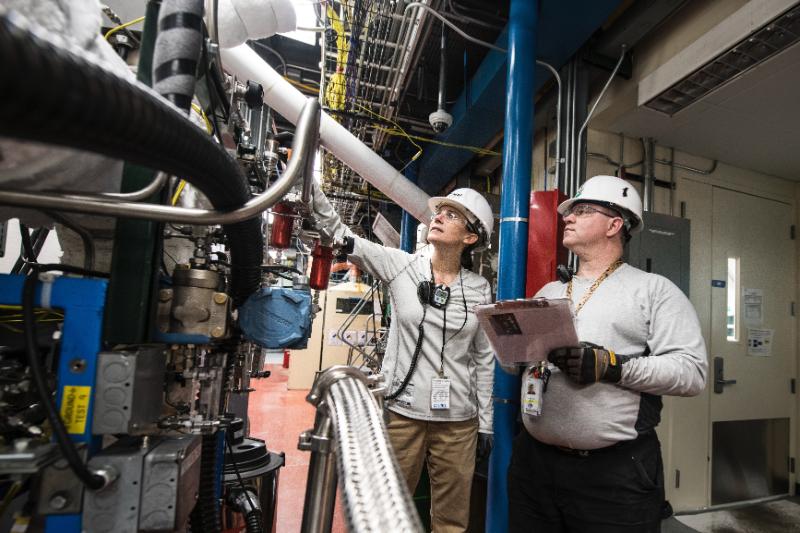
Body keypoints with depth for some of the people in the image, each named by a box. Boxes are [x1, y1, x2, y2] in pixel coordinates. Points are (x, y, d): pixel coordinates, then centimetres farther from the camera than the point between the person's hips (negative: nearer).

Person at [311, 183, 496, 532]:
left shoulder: (479, 288, 1)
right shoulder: (401, 266, -3)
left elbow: (484, 358, 6)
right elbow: (340, 232, -11)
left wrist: (485, 424, 7)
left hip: (459, 420, 2)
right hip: (402, 412, -1)